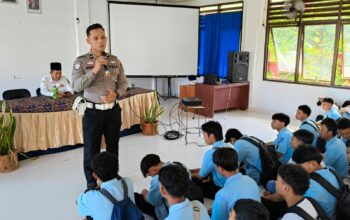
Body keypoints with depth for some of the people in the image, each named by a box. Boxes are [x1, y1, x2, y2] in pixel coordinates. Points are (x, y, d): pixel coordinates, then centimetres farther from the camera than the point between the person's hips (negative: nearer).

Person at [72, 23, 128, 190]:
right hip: (93, 112, -3)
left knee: (113, 146, 17)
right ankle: (91, 182, 26)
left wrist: (116, 93, -13)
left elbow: (123, 83, 8)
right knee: (91, 149, 8)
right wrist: (94, 70, -25)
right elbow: (77, 87, -16)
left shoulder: (115, 60, 4)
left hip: (113, 110, 4)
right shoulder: (81, 61, -7)